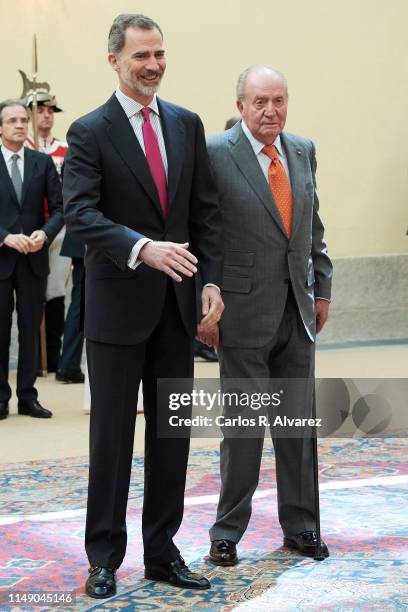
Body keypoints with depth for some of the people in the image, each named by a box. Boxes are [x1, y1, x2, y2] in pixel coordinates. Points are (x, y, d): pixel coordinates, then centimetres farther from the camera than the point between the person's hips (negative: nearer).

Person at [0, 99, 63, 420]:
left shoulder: (43, 162, 6)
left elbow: (59, 207, 4)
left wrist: (45, 233, -13)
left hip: (34, 259, 2)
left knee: (31, 329, 6)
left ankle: (28, 397, 13)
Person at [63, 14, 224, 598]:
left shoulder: (187, 124, 8)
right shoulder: (90, 132, -6)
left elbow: (206, 210, 9)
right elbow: (80, 214, -17)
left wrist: (212, 280, -1)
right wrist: (143, 248, -31)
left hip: (177, 305, 5)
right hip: (119, 303, -4)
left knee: (172, 431, 10)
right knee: (112, 434, 4)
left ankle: (162, 550, 22)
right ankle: (104, 557, 15)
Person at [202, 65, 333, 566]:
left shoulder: (303, 151, 10)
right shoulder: (214, 154, -9)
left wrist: (322, 289, 11)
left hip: (297, 309, 5)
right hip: (245, 311, -5)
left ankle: (299, 525, 24)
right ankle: (227, 532, 16)